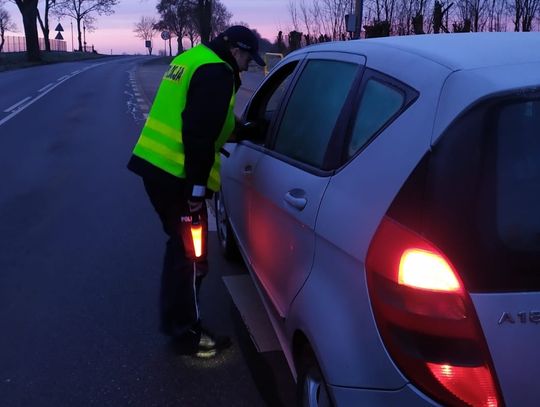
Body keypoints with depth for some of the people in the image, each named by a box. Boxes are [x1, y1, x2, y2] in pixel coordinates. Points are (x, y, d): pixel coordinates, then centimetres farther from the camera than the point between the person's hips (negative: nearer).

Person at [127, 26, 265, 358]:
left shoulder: (192, 60, 19)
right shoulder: (217, 73, -13)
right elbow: (199, 134, -22)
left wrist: (237, 130, 26)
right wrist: (197, 186, -21)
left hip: (156, 165, 10)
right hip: (175, 174, -10)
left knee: (181, 245, 20)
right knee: (191, 254, 1)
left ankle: (173, 319, 33)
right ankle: (189, 335, 14)